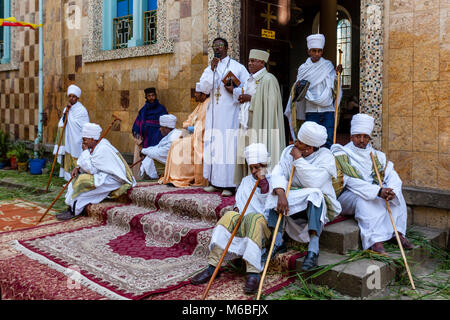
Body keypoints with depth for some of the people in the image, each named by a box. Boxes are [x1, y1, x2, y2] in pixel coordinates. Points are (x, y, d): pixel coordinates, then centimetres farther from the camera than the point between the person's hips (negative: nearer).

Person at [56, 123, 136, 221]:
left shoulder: (102, 149, -23)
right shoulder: (97, 144, 7)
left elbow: (91, 169, -22)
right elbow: (91, 165, 17)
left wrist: (85, 151, -14)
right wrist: (78, 168, -2)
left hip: (113, 180, -11)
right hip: (105, 175, 11)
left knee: (83, 181, -20)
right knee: (78, 175, 10)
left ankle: (74, 211, -5)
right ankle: (72, 206, 7)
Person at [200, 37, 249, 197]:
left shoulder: (236, 66, 3)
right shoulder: (209, 68, 16)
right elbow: (203, 87, 1)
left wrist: (234, 90, -12)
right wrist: (212, 69, -7)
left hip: (230, 111, -5)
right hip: (213, 112, 5)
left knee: (228, 144, -8)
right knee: (213, 144, 4)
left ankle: (229, 184, -5)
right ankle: (215, 182, 11)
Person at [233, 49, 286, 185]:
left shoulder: (268, 79, -9)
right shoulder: (250, 80, 18)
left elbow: (270, 101, -18)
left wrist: (251, 98, -14)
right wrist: (242, 97, 7)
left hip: (260, 125, -8)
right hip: (247, 125, 8)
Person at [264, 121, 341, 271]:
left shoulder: (325, 157, -13)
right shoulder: (289, 151, 0)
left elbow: (314, 182, -29)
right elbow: (278, 173, -13)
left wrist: (298, 159, -23)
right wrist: (281, 194, -32)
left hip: (317, 204, -4)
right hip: (293, 202, 4)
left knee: (315, 194, -36)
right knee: (276, 196, -22)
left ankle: (313, 250, -41)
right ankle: (277, 241, -24)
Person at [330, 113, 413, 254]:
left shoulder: (375, 155, 9)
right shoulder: (342, 154, -10)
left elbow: (391, 174, -3)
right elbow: (352, 182, -21)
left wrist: (391, 190, -26)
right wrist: (378, 191, -32)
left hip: (374, 191, 6)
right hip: (348, 194, -6)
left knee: (396, 193, -15)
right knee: (363, 199, -35)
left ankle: (397, 233, -14)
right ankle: (374, 240, -37)